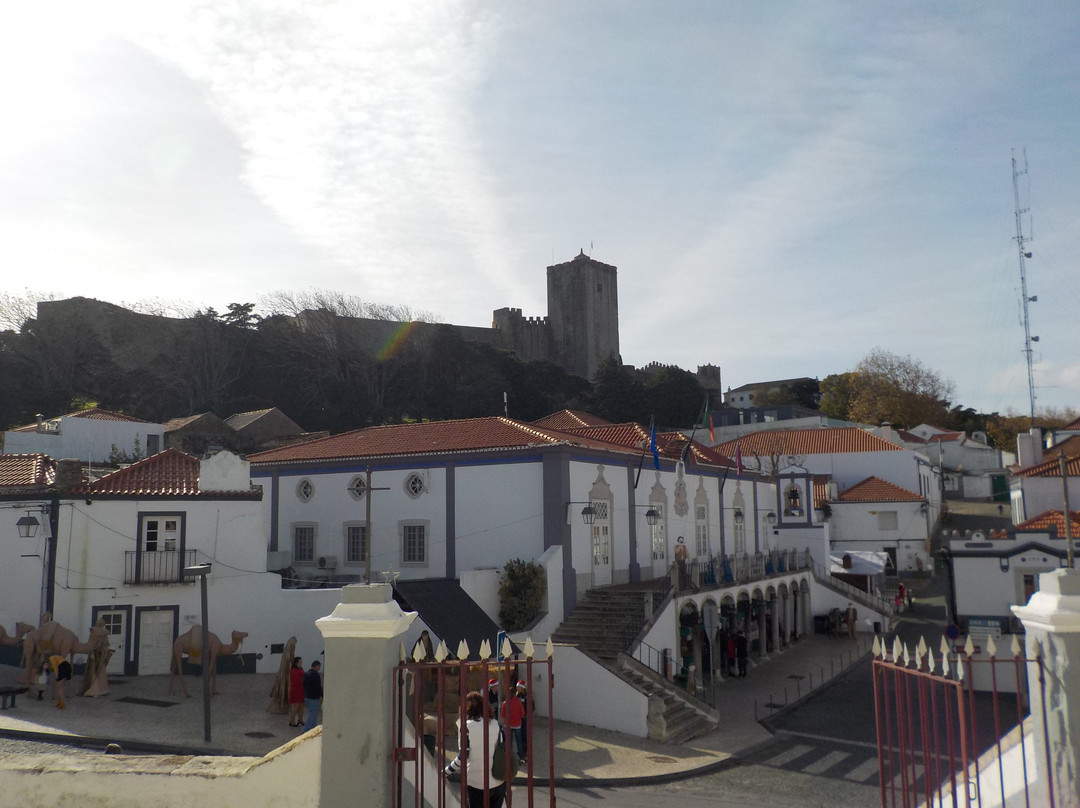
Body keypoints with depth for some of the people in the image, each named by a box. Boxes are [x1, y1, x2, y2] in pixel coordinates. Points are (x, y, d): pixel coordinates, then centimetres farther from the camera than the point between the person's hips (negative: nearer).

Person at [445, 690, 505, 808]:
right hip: (499, 782, 4)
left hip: (478, 783, -4)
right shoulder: (495, 724, 4)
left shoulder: (466, 726, -8)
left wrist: (446, 771, 2)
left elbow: (463, 755, -10)